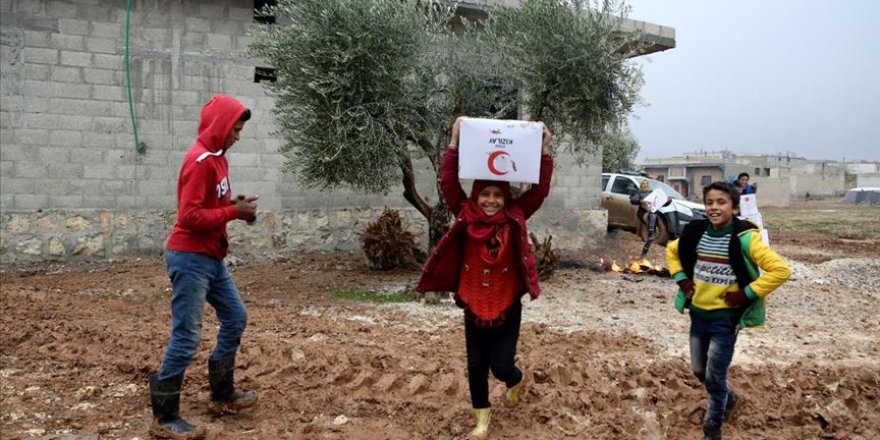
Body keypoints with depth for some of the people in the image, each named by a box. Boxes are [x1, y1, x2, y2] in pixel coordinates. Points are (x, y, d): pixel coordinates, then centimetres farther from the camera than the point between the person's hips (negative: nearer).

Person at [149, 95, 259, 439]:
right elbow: (190, 217, -23)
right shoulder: (200, 161, -17)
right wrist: (234, 212, -18)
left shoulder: (217, 157, 13)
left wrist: (235, 206, 0)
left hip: (212, 258, 11)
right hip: (190, 258, -10)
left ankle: (222, 395, 28)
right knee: (186, 338, -6)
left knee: (235, 318, 17)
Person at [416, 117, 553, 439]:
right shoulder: (466, 218, -7)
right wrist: (454, 143, -20)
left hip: (507, 307, -1)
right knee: (476, 366, 10)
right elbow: (448, 184, -15)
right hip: (473, 307, 1)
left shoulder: (515, 219, -7)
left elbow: (540, 190, -11)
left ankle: (517, 381, 39)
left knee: (501, 365, 1)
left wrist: (545, 150, -16)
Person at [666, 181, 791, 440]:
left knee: (715, 377, 3)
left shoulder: (744, 238, -17)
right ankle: (729, 399, 47)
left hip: (725, 318, -5)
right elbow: (672, 251, 18)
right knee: (699, 371, 17)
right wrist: (681, 279, 5)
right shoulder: (695, 233, -2)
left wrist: (746, 293, -19)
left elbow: (781, 270, -21)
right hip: (698, 314, 5)